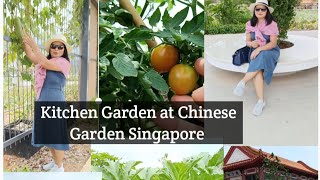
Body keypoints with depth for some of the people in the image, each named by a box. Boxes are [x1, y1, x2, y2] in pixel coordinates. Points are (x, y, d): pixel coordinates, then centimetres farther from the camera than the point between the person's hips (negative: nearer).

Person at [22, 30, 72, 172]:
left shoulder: (64, 62, -8)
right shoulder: (47, 60, 16)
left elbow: (45, 64, -20)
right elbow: (30, 56, 8)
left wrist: (33, 45, -19)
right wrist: (24, 39, -4)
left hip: (55, 100, -8)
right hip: (43, 100, 9)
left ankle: (59, 167, 10)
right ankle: (55, 161, 31)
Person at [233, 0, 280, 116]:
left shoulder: (272, 24, -8)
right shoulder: (250, 24, 3)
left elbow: (273, 43, -13)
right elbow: (247, 41, 6)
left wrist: (259, 49, -27)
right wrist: (251, 43, -19)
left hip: (270, 51, -2)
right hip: (256, 52, 2)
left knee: (261, 57, -39)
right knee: (258, 71, -31)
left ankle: (243, 82, -31)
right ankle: (261, 101, -34)